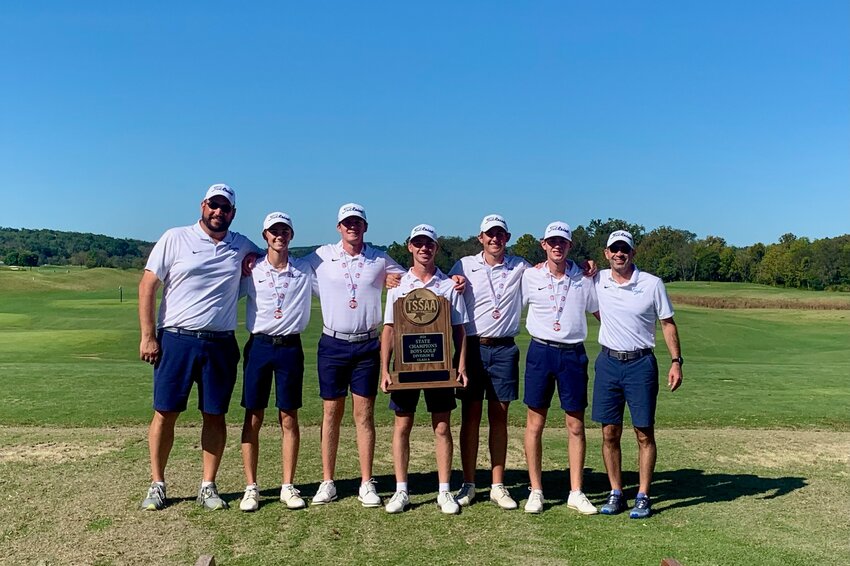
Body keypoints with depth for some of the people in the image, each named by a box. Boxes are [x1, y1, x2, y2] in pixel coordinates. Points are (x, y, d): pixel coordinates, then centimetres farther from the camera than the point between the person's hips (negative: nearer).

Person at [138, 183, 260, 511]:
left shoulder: (241, 247, 9)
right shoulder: (175, 239, 1)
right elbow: (147, 286, 0)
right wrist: (148, 335, -7)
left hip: (221, 345, 2)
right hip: (175, 340, -2)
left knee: (215, 415, 6)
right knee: (165, 412, 2)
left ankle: (208, 486, 18)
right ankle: (157, 484, 19)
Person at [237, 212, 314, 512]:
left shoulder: (305, 270, 4)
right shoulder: (251, 270, 3)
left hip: (290, 347, 0)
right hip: (259, 346, 0)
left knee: (289, 419, 5)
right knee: (253, 419, 3)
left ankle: (288, 486, 15)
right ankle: (251, 487, 14)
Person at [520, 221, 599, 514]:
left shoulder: (583, 278, 3)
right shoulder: (530, 276, 0)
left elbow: (600, 312, 11)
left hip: (573, 354, 1)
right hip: (540, 351, -1)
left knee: (576, 426, 6)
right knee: (535, 423, 3)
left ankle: (576, 492, 18)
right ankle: (536, 491, 16)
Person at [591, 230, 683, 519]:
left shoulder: (652, 284, -5)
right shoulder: (597, 281, 2)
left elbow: (667, 323, 1)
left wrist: (676, 361, -5)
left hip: (641, 364, -2)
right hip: (608, 362, 3)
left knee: (644, 433, 3)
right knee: (609, 433, 6)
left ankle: (643, 496, 14)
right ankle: (616, 493, 18)